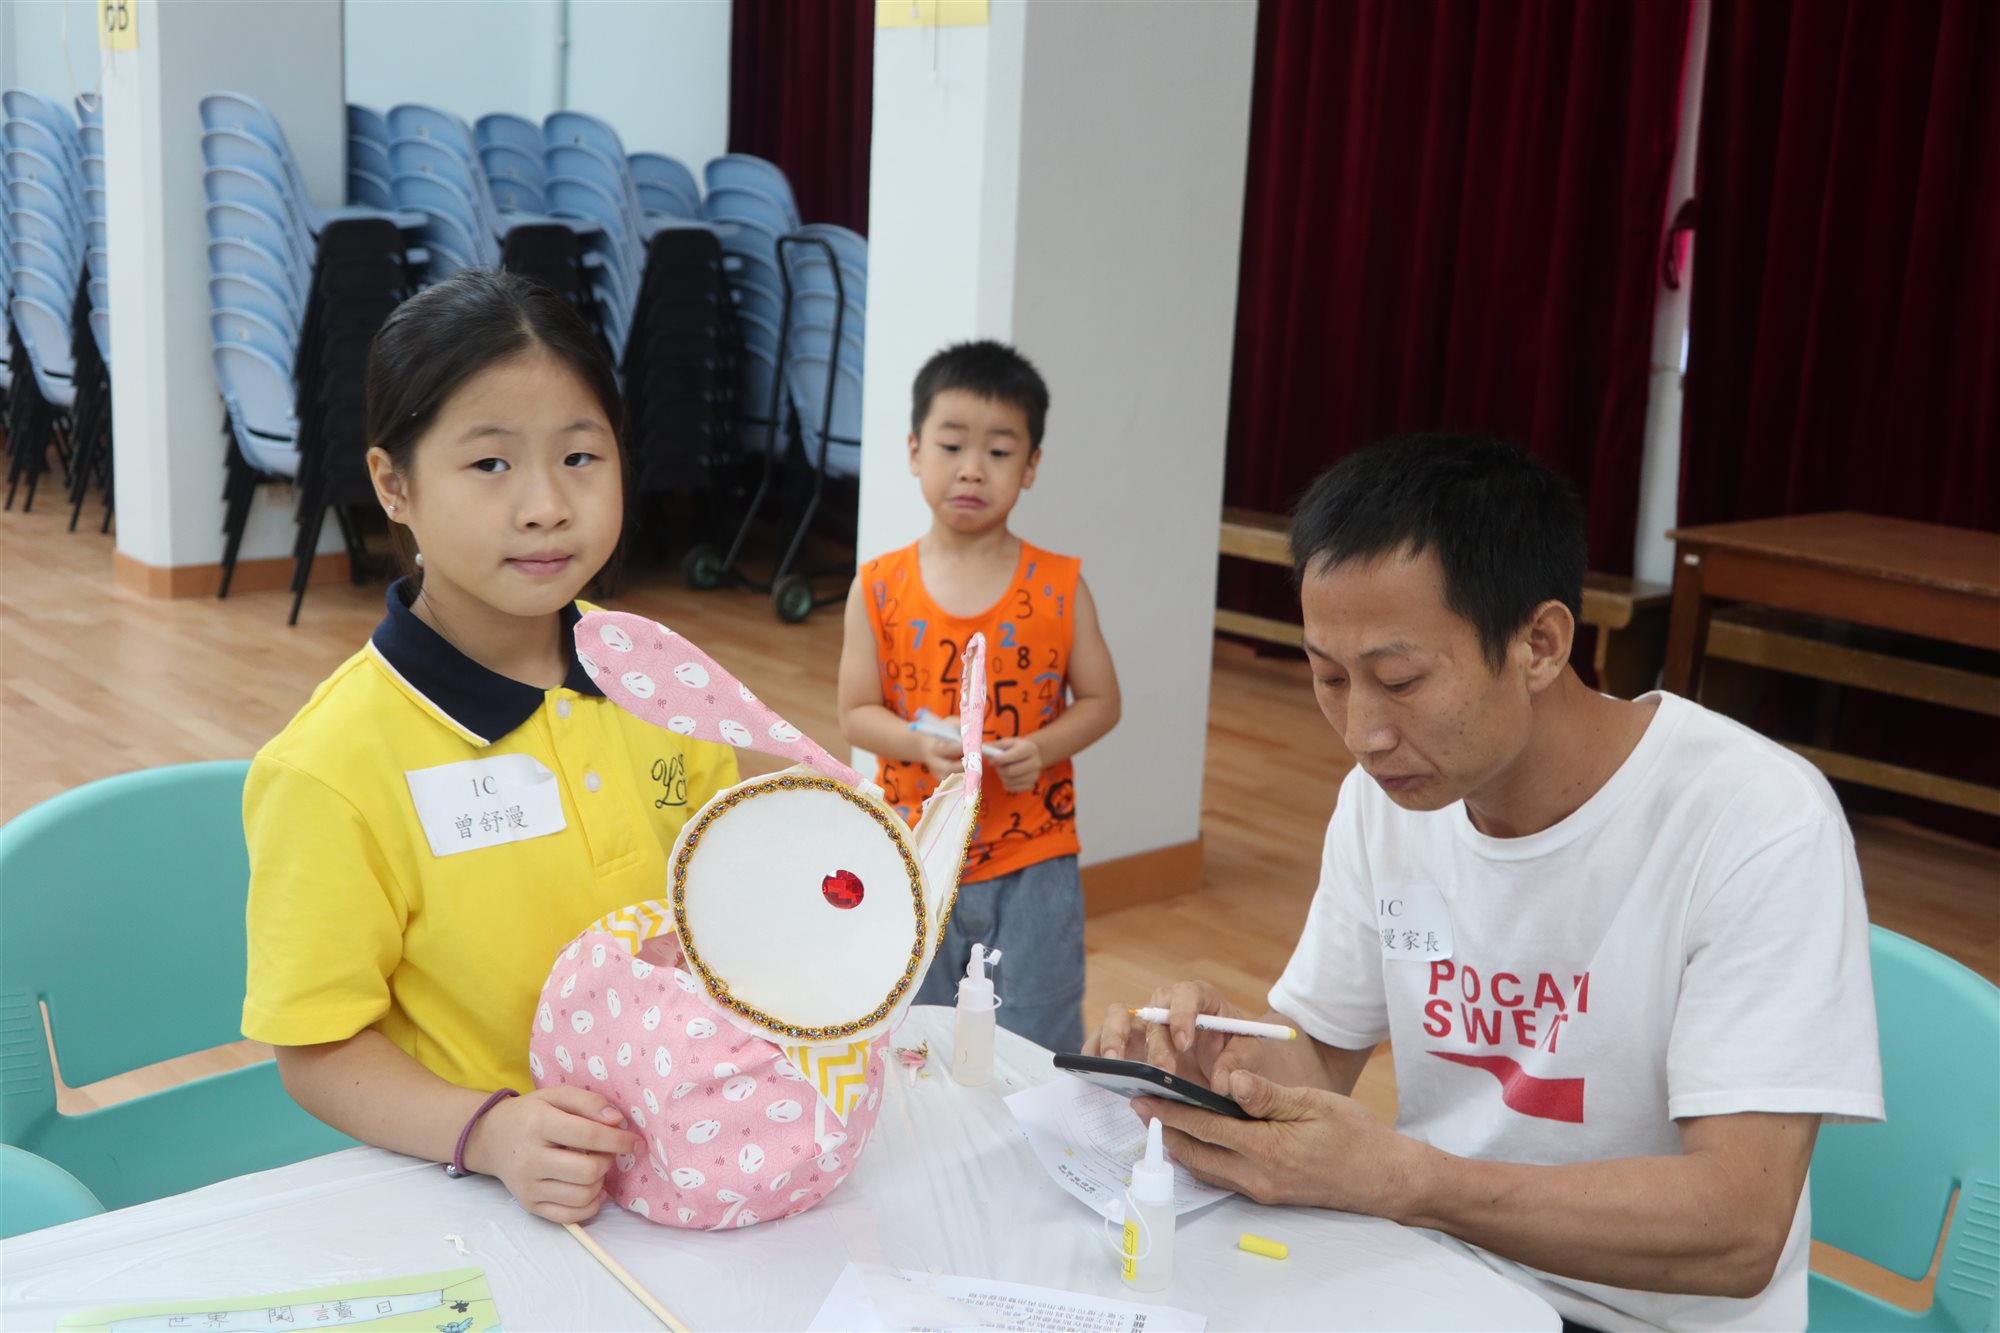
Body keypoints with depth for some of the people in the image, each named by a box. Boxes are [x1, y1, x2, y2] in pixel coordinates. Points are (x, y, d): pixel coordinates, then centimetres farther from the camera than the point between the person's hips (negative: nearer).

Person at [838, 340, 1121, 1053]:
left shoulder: (1060, 587, -4)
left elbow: (1100, 701, 2)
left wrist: (1041, 747, -16)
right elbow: (856, 713, -1)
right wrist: (923, 746, -20)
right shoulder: (879, 589, -4)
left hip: (1033, 863, -1)